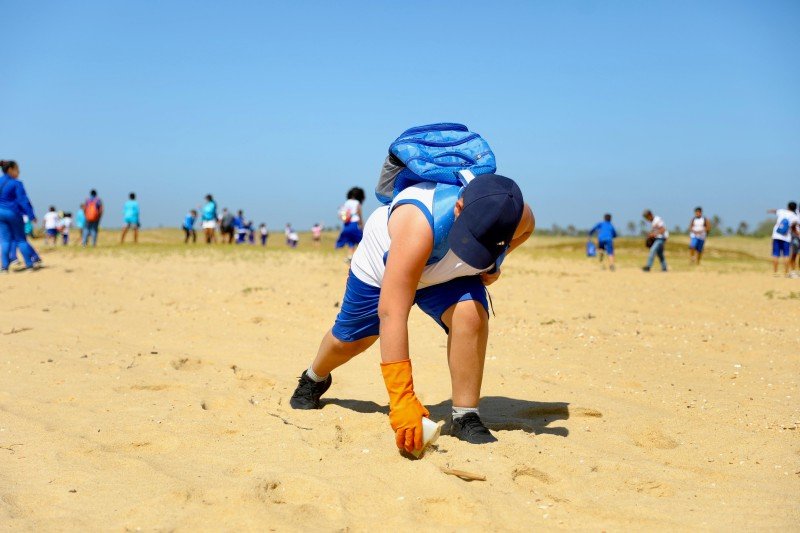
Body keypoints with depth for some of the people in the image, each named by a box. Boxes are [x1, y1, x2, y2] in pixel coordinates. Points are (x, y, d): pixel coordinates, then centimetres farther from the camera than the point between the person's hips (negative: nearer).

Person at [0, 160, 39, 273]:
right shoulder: (16, 184, -11)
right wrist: (31, 216, -13)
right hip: (14, 213, -4)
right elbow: (23, 200, -14)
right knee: (21, 239, 6)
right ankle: (29, 264, 7)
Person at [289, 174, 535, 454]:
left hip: (450, 276, 3)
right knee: (348, 339, 15)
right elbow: (391, 313, -51)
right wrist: (402, 399, -54)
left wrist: (493, 265, -17)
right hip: (384, 264, -2)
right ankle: (314, 379, 50)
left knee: (471, 315, -29)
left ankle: (464, 416, -17)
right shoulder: (419, 224, -49)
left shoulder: (518, 216, -32)